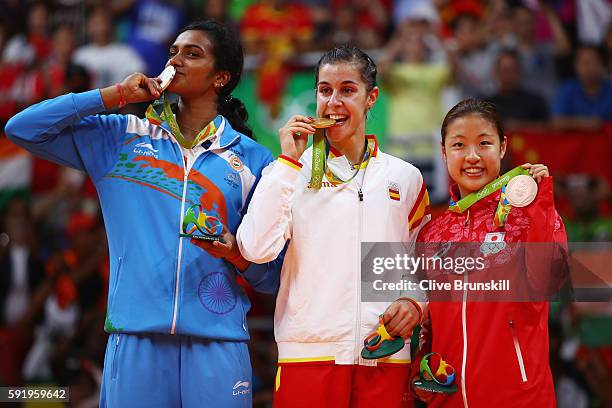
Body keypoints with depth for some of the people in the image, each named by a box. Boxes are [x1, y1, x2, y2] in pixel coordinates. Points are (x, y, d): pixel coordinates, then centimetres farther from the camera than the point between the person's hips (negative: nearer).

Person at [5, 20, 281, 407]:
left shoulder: (251, 158, 9)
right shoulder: (122, 137, 12)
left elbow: (272, 277, 9)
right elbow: (23, 128, 3)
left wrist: (237, 253, -13)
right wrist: (116, 95, 3)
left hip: (216, 343, 0)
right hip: (136, 339, 1)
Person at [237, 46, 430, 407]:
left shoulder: (405, 178, 11)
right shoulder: (294, 172, 5)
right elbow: (257, 249, -10)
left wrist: (415, 301, -2)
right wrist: (288, 161, -7)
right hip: (308, 351, -2)